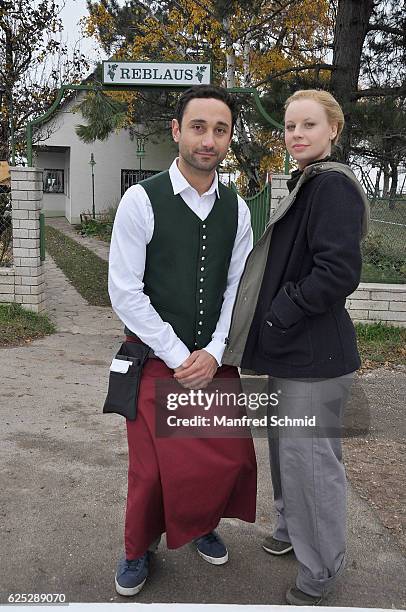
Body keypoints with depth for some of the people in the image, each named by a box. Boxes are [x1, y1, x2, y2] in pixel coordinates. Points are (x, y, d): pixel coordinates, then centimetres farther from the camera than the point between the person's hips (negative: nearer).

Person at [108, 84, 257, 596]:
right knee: (154, 467, 4)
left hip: (214, 359, 4)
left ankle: (201, 526, 39)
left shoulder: (236, 209, 2)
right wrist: (179, 356, -14)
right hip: (155, 359, -3)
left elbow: (238, 287, 3)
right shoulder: (142, 200, -11)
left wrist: (214, 353, -9)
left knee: (231, 456, 8)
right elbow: (124, 291, -13)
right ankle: (138, 549, 34)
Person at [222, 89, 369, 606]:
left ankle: (319, 568, 25)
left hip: (314, 353, -10)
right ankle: (292, 528, 44)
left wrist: (280, 315, -16)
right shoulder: (302, 184, 15)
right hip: (289, 348, 10)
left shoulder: (333, 185, -15)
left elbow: (339, 272, -24)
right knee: (284, 444, 22)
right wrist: (271, 320, 11)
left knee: (309, 456, 3)